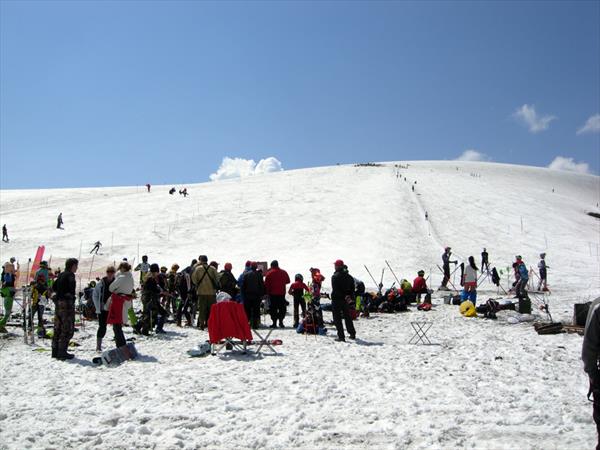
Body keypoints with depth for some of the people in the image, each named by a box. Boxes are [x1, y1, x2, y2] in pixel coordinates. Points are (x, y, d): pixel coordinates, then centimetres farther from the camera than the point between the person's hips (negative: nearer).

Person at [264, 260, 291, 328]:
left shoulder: (269, 273, -7)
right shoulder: (283, 272, 4)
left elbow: (266, 284, -7)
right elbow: (288, 281, 14)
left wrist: (267, 292, 1)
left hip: (273, 293, -3)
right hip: (282, 293, 3)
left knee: (273, 308, 3)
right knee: (282, 308, 10)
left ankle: (274, 323, 1)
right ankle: (281, 321, 5)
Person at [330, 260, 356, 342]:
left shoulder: (335, 277, -14)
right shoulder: (349, 276, 7)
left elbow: (335, 290, -19)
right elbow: (352, 288, 9)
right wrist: (350, 296, 2)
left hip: (337, 300, -7)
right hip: (345, 300, 7)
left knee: (337, 318, 0)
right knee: (347, 317, 20)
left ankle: (341, 336, -4)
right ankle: (352, 334, 28)